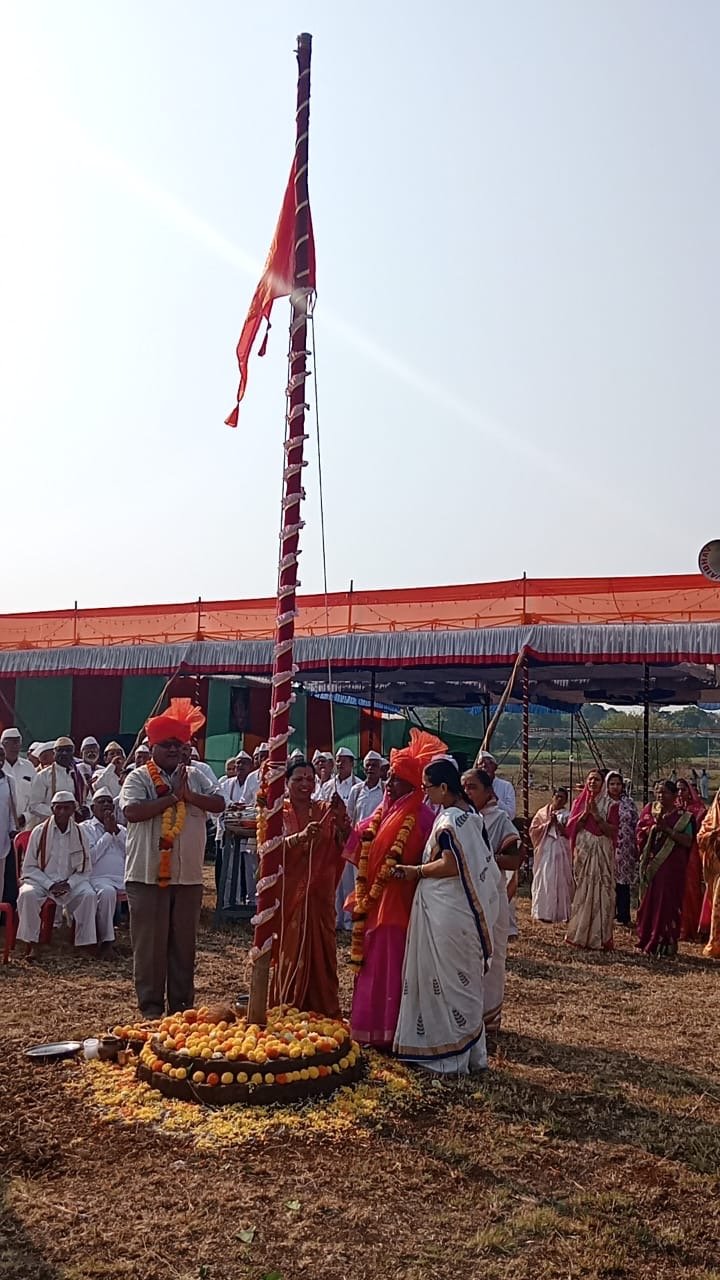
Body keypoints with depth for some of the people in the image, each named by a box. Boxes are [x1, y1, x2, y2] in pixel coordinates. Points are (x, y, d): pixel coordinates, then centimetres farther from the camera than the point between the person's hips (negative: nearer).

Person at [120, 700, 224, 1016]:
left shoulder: (194, 776, 10)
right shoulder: (138, 777, -3)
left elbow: (219, 804, 0)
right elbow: (132, 811, -19)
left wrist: (189, 795, -14)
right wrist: (173, 797, -15)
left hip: (188, 876, 4)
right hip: (148, 875, -4)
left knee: (184, 943, 12)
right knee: (150, 944, 3)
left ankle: (182, 1005, 23)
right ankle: (151, 1007, 15)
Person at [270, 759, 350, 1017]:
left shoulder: (325, 810, 5)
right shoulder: (278, 812, -1)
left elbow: (342, 846, -3)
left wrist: (342, 823, -22)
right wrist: (301, 836, -31)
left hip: (319, 895, 2)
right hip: (288, 893, -2)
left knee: (321, 952, 4)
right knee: (288, 953, 2)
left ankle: (324, 1013, 14)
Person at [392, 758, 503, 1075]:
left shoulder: (448, 820, -19)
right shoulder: (471, 814, 8)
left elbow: (451, 865, -26)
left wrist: (416, 871, -12)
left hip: (444, 912, -9)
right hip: (465, 908, 9)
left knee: (445, 980, 3)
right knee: (465, 980, 17)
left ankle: (450, 1055, 13)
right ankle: (472, 1052, 27)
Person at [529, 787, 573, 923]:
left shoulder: (567, 815, 4)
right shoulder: (542, 812, 8)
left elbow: (569, 833, -6)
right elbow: (533, 830, 3)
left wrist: (557, 823, -13)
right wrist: (548, 823, -7)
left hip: (561, 853, -1)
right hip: (545, 852, 1)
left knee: (560, 882, -1)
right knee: (545, 881, -1)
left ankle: (560, 912, 5)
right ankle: (544, 912, 4)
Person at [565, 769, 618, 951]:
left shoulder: (610, 804, 3)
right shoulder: (579, 802, 11)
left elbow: (612, 831, -5)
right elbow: (571, 827, 3)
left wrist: (596, 815, -14)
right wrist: (585, 813, -8)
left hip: (602, 853, -2)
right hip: (582, 852, 2)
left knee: (600, 892, -4)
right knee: (582, 893, 3)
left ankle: (599, 938, 1)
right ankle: (580, 935, 10)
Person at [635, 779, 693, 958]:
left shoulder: (683, 817, -2)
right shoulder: (652, 812, 12)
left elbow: (688, 841, -11)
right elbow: (641, 834, 7)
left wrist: (667, 829, -18)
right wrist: (654, 826, -11)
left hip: (671, 867, -4)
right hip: (651, 865, 4)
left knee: (666, 903, -4)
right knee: (648, 902, 6)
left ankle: (664, 944, 4)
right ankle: (647, 941, 15)